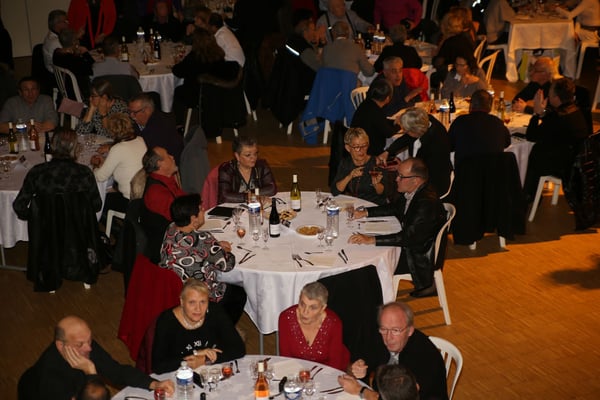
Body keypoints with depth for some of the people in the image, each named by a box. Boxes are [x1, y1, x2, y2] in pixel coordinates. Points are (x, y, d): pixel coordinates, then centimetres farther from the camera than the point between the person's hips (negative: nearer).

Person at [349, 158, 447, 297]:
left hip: (420, 257, -9)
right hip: (408, 245, 9)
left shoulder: (427, 203, -29)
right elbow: (395, 208, 18)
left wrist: (371, 240, -39)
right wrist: (365, 212, 6)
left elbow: (409, 237, -35)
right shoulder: (412, 192, -1)